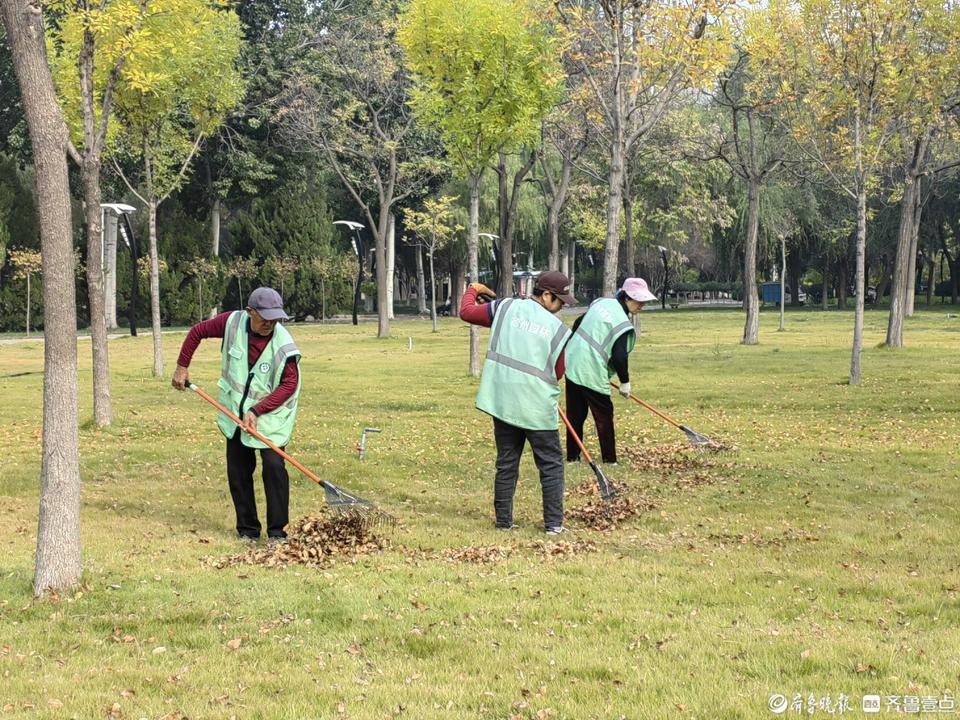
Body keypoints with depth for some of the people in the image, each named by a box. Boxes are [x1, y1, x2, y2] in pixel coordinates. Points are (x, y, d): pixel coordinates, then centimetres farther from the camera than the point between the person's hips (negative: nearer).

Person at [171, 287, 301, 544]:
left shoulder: (283, 345, -20)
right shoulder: (232, 323, -12)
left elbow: (289, 385, -17)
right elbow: (197, 332, 5)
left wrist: (256, 411, -23)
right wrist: (182, 367, 6)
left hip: (270, 416, -4)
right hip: (236, 414, 4)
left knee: (274, 466, -15)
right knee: (238, 472, 6)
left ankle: (277, 531, -8)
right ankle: (247, 529, 17)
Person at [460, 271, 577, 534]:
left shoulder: (505, 308, 1)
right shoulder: (558, 329, -4)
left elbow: (467, 312, 10)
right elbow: (558, 373, 4)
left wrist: (473, 290, 30)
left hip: (502, 401, 4)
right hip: (538, 408, -4)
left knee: (506, 463, 14)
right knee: (551, 465, 7)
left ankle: (504, 521, 18)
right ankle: (553, 524, 3)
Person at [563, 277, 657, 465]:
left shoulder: (601, 302, 9)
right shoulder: (622, 322, -17)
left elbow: (577, 324, 20)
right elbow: (619, 356, -20)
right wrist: (625, 382, -6)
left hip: (572, 363, 8)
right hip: (591, 372, -8)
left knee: (575, 414, 14)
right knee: (604, 416, 4)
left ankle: (572, 456, 20)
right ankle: (609, 459, 8)